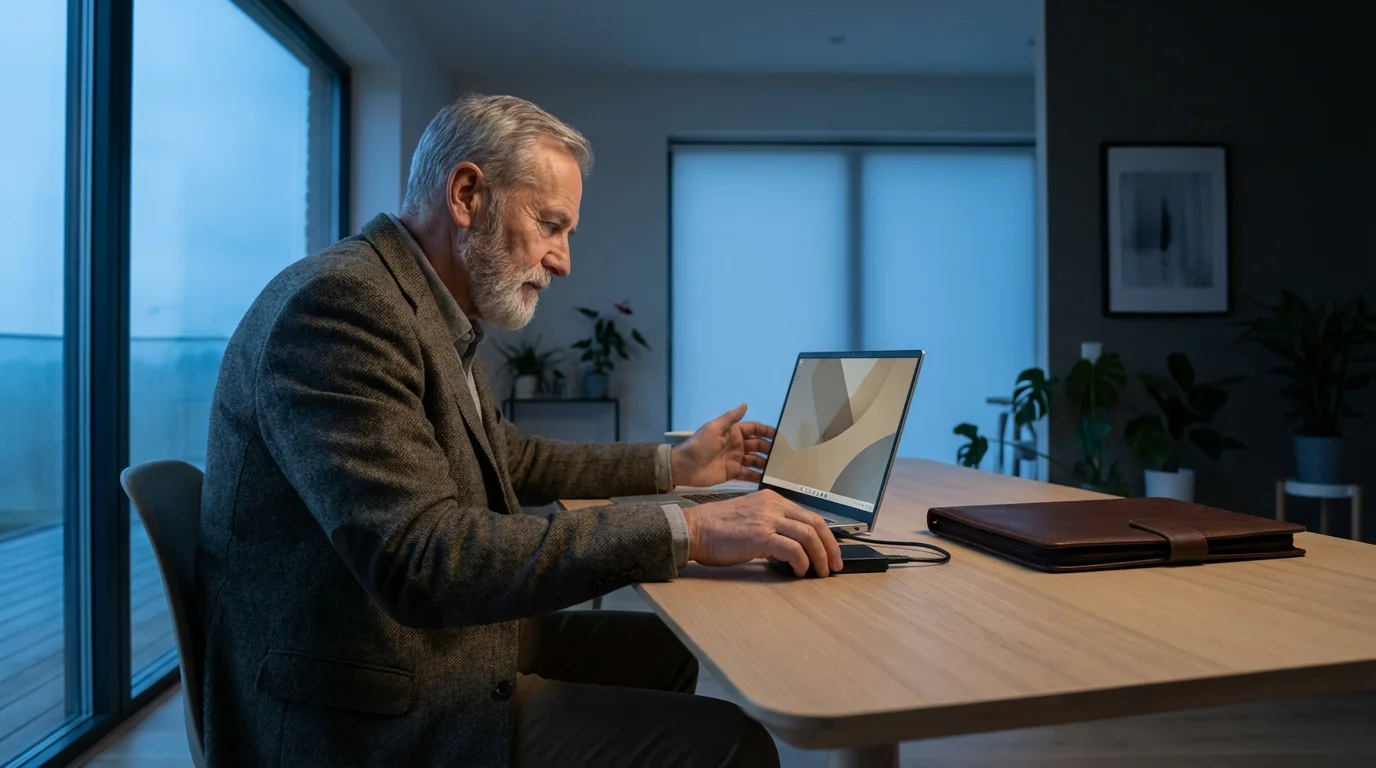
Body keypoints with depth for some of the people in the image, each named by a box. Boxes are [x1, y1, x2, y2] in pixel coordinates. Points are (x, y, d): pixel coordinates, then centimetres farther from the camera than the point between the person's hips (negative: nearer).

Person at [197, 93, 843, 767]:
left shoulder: (439, 313, 8)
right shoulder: (338, 301, -21)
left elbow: (510, 460, 22)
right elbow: (422, 560, -31)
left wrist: (672, 467, 21)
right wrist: (685, 531, -30)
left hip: (449, 638, 10)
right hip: (381, 712, -10)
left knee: (672, 650, 17)